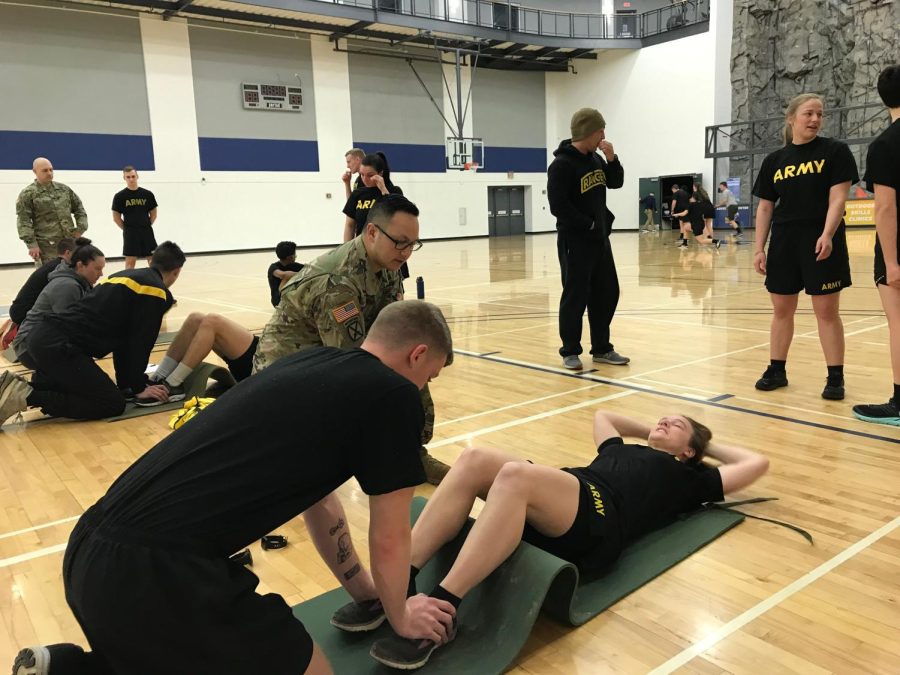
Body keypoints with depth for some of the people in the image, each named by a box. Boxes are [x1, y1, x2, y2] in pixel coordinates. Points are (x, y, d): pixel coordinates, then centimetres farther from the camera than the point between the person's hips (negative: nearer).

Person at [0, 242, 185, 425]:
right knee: (112, 403, -4)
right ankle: (28, 397, -10)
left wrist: (125, 382, 26)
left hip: (42, 335, 9)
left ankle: (16, 386, 13)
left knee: (83, 387, 27)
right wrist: (138, 388, 7)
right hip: (58, 345, -9)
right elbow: (140, 343, -5)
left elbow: (121, 337, 24)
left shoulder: (125, 276, 22)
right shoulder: (156, 291, -5)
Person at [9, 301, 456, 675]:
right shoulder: (393, 396, -5)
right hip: (158, 571, -10)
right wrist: (400, 616, 26)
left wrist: (360, 585, 42)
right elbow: (388, 538, 5)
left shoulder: (310, 362, 18)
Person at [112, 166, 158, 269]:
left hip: (147, 232, 2)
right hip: (130, 234, -2)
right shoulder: (120, 196, 0)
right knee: (130, 261, 0)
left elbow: (153, 213, 12)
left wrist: (146, 226, 5)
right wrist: (127, 228, 0)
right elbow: (116, 217, 4)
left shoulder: (147, 194, 4)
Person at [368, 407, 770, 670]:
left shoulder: (686, 476, 27)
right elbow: (602, 415, 58)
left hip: (597, 522, -6)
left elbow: (757, 463, 27)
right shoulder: (623, 449, 40)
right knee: (475, 460, -24)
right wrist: (648, 432, 58)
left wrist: (707, 444, 38)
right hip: (548, 509, 6)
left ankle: (440, 610, -39)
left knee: (514, 475, -36)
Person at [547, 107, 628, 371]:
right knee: (575, 297, -3)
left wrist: (612, 159, -1)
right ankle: (570, 352, 9)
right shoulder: (562, 164, -14)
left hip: (600, 238, 8)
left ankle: (601, 349, 21)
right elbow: (558, 206, -19)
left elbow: (616, 183, 17)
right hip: (575, 241, -8)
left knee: (606, 294, 11)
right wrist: (588, 225, -14)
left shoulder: (595, 158, 11)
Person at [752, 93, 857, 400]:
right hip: (784, 243, 4)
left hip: (821, 242, -3)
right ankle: (777, 370, 21)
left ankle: (835, 377, 9)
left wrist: (827, 235, -22)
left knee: (827, 311, 0)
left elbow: (838, 198, -8)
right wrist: (759, 249, 5)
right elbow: (765, 207, 11)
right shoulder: (774, 160, 9)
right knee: (781, 309, 9)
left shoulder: (835, 151, 0)